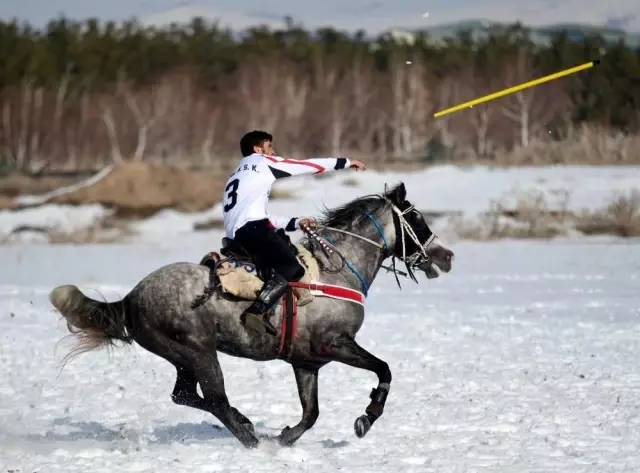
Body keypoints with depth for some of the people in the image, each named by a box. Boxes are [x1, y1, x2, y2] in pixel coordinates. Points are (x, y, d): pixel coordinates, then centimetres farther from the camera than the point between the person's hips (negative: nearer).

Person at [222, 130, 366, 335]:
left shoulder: (238, 174, 34)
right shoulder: (261, 162, 9)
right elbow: (307, 166, 10)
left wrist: (296, 222, 29)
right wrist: (345, 162, 19)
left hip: (236, 236, 9)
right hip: (252, 228, -9)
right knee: (291, 268, -16)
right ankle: (256, 311, -35)